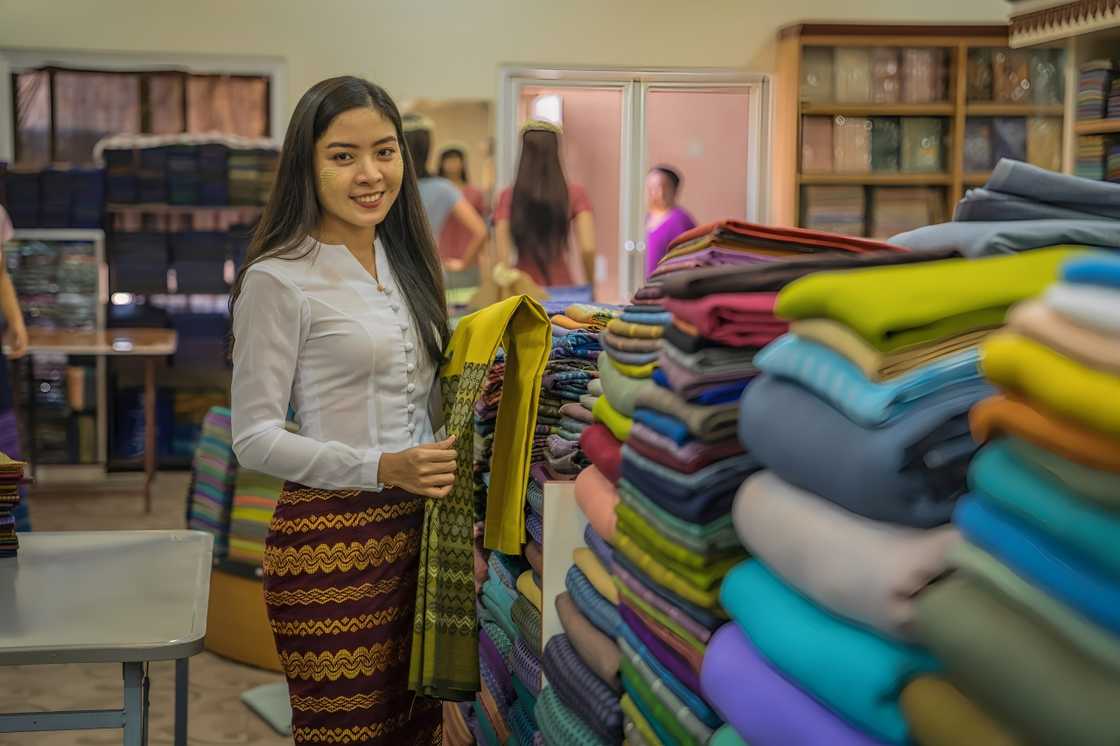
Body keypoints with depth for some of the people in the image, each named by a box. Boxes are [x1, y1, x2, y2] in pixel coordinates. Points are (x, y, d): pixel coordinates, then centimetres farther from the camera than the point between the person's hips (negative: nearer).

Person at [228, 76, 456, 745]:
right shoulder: (278, 279, -11)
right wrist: (382, 468, -20)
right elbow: (254, 436, -11)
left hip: (419, 525, 7)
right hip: (332, 533, -7)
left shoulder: (403, 258, 12)